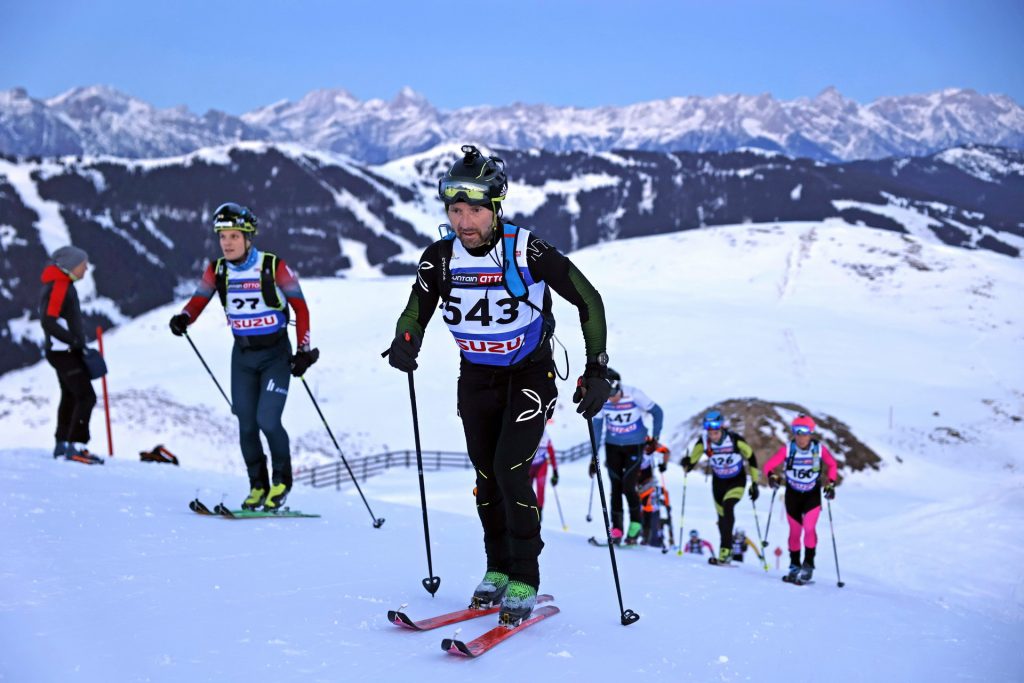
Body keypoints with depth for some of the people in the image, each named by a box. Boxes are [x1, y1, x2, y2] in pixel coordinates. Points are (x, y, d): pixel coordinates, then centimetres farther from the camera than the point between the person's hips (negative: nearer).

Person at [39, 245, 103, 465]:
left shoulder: (63, 284, 14)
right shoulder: (58, 286, -17)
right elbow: (48, 321, -24)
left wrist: (77, 341, 15)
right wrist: (74, 341, -22)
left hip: (67, 351, 11)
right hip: (63, 352, -11)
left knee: (70, 397, 18)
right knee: (86, 397, -14)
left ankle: (62, 445, 26)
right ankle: (75, 447, -16)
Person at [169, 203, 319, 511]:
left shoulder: (274, 266, -14)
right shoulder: (217, 270, -1)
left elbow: (300, 308, -10)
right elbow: (198, 300, -3)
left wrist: (304, 351, -14)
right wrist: (183, 318, -25)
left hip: (276, 353, -4)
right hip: (242, 355, 4)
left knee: (268, 419, -14)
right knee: (246, 424, 2)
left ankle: (282, 480, 8)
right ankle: (258, 486, 19)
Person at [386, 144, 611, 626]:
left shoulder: (527, 252, -24)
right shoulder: (440, 258, -13)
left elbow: (588, 300, -15)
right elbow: (416, 313, -1)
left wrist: (596, 368, -19)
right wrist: (405, 343, -24)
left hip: (530, 373, -4)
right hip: (476, 375, 4)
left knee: (511, 470, -15)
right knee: (486, 476, 7)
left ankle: (524, 581, -4)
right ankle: (498, 570, 24)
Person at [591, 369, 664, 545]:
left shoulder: (634, 395, -22)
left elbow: (657, 413, -8)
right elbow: (597, 426, 0)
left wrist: (654, 438, -6)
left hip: (635, 445, -3)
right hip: (612, 446, 3)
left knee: (628, 487, -10)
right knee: (616, 488, 2)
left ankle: (636, 523, 10)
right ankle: (616, 528, 10)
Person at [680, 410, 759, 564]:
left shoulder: (735, 439, -26)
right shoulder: (703, 442, -19)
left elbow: (751, 457, -12)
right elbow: (691, 462, -12)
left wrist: (755, 483, -9)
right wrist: (686, 463, -37)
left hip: (737, 480, -4)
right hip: (718, 481, 4)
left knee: (727, 506, -27)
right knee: (722, 516, 9)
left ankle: (725, 549, -26)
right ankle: (726, 550, 31)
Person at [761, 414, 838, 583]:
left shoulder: (819, 448, -18)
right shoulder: (787, 448, -20)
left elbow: (832, 465, 0)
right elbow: (769, 465, -16)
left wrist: (830, 484, -10)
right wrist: (771, 477, -36)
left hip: (813, 494, -1)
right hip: (793, 494, 1)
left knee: (809, 528, -18)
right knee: (795, 531, 7)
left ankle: (808, 565, -7)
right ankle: (794, 567, 22)